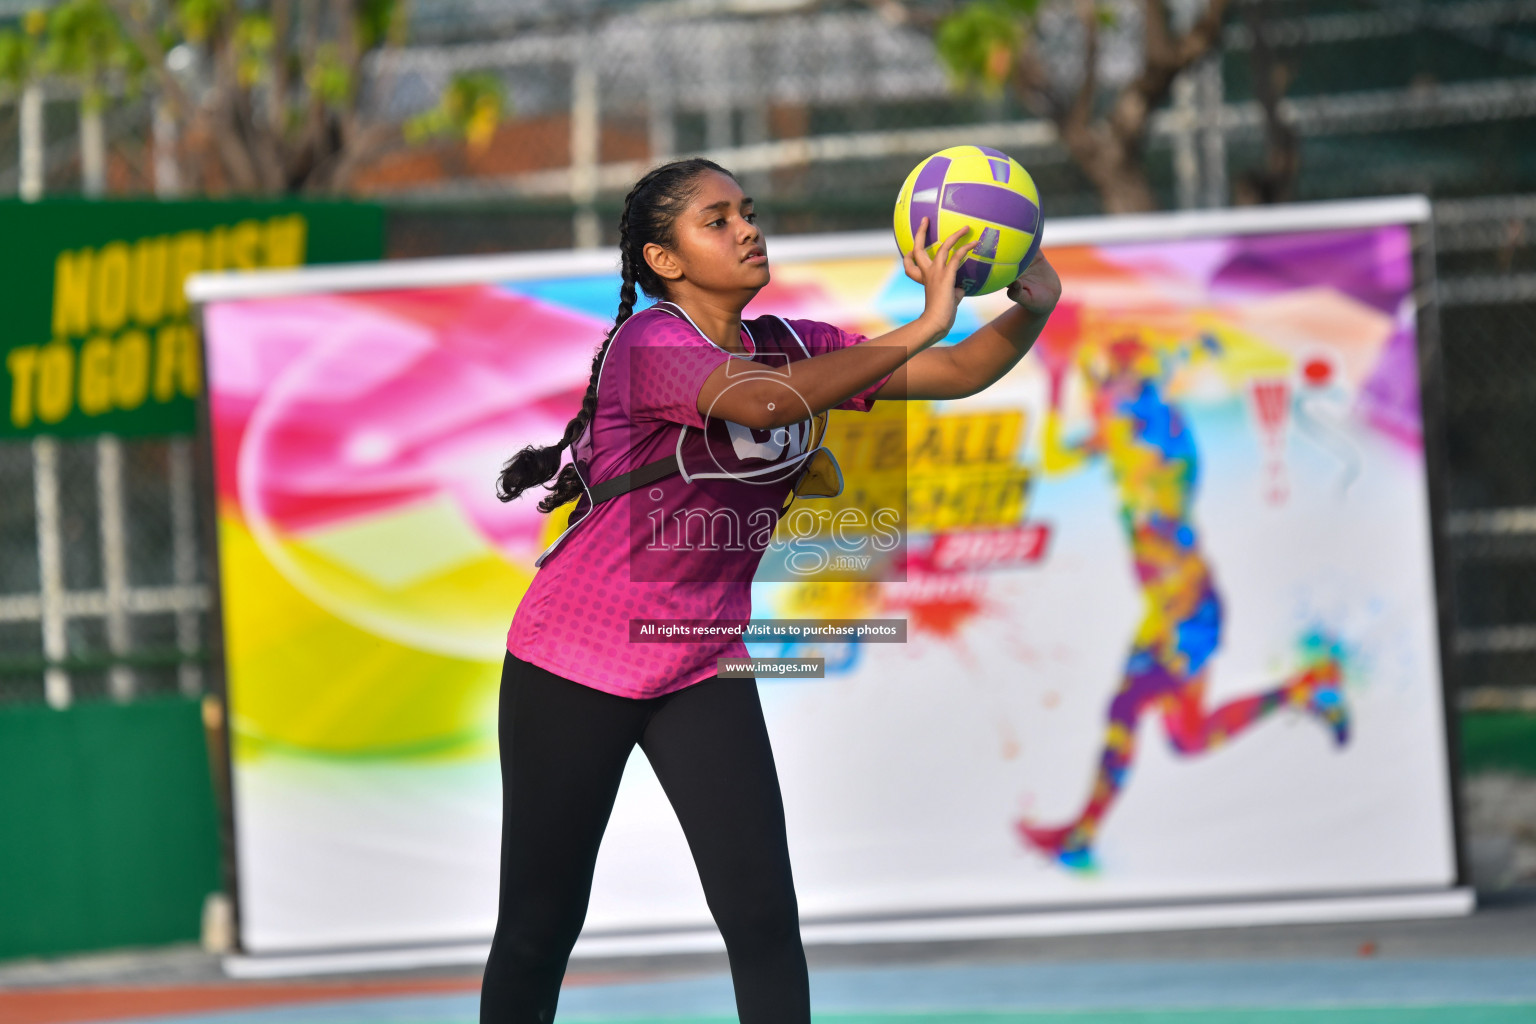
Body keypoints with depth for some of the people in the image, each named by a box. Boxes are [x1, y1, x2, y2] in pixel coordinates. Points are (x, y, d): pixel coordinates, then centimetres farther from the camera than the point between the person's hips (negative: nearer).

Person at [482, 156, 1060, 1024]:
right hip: (573, 661, -5)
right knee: (539, 928, 4)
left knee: (764, 920, -10)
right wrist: (919, 329, -44)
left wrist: (1031, 312, -23)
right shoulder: (651, 344, -20)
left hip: (703, 665, 5)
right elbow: (760, 402, -40)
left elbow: (958, 373, -2)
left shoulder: (790, 348, 1)